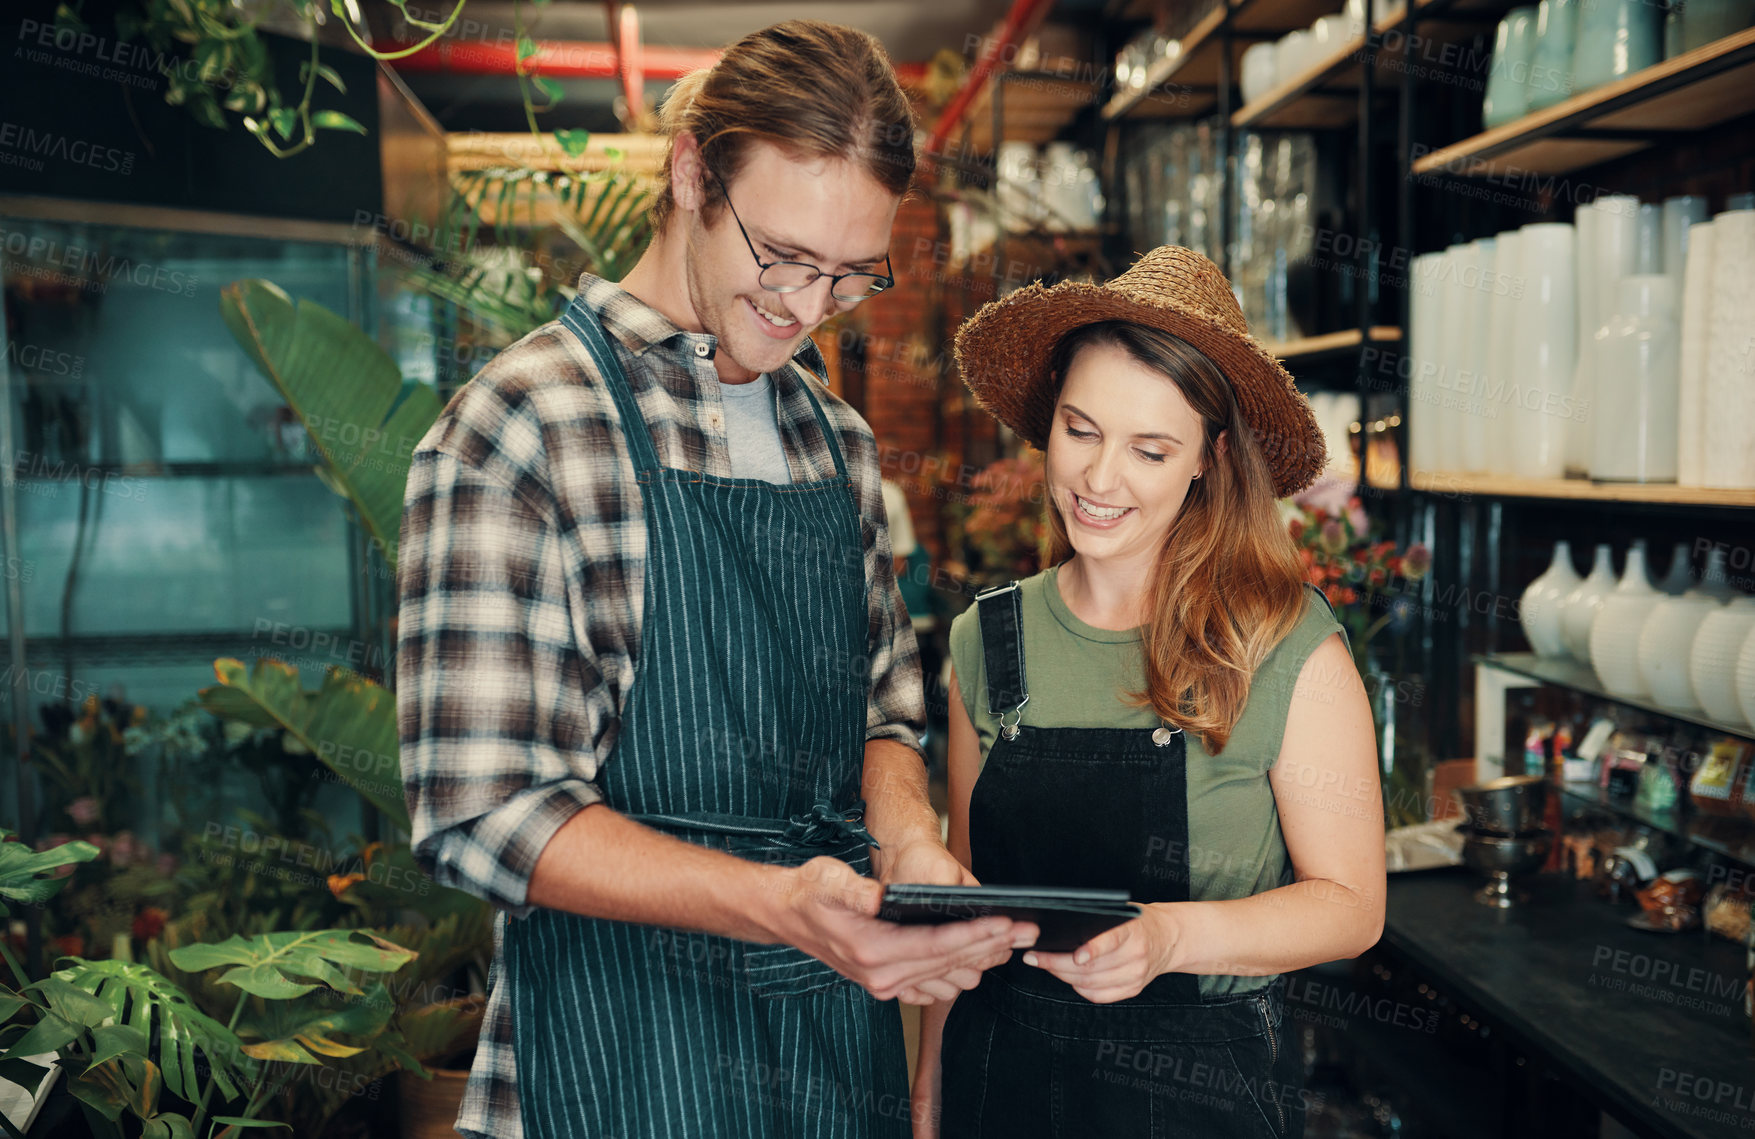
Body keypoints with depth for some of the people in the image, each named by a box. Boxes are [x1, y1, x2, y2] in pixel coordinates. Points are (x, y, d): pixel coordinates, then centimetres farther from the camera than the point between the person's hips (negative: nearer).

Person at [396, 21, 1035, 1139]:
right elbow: (481, 811, -18)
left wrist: (907, 841, -8)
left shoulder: (840, 440, 7)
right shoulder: (519, 429, -14)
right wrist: (775, 900, -29)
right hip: (626, 1047, -6)